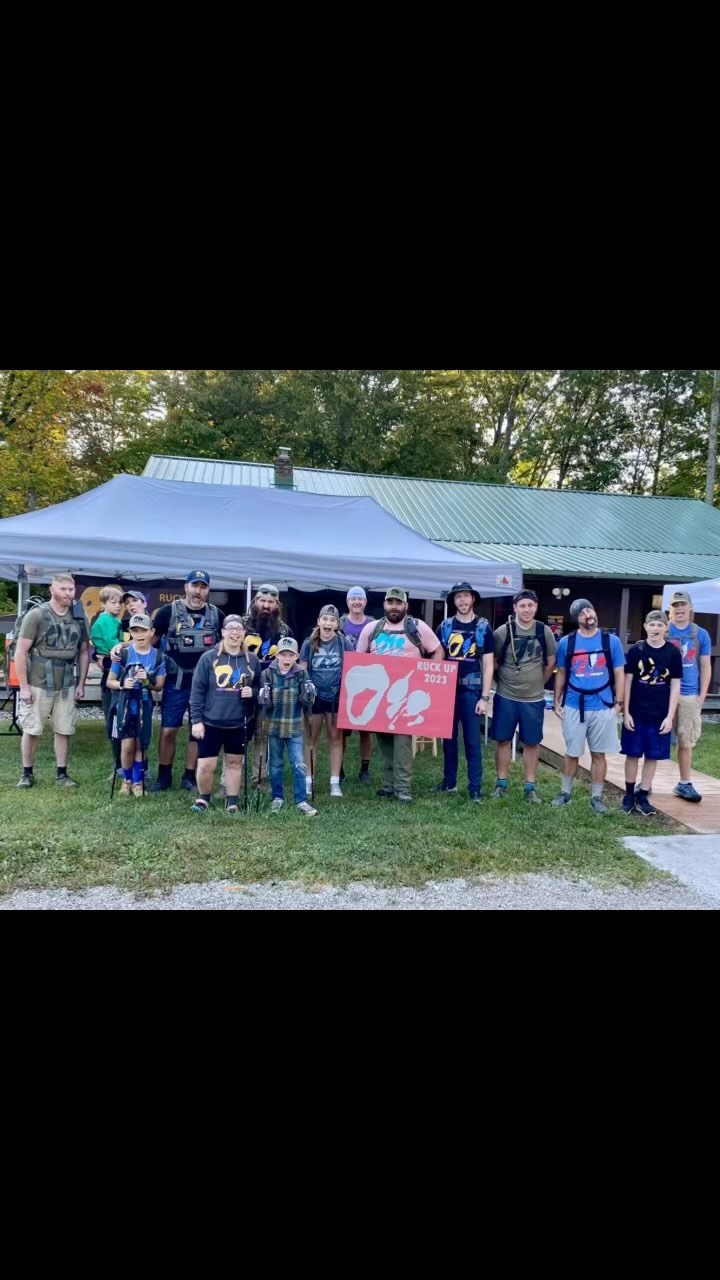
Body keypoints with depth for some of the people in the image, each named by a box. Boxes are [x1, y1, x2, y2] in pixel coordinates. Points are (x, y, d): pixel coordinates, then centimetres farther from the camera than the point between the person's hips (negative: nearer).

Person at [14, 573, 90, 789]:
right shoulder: (36, 615, -9)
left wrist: (81, 684, 7)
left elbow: (84, 652, 11)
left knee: (64, 730, 7)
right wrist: (24, 686, -11)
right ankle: (27, 773, 21)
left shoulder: (79, 618, 4)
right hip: (38, 684, -3)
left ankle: (61, 774, 18)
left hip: (66, 685, 3)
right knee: (32, 730, 6)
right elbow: (21, 652, -9)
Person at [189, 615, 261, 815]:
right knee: (206, 766, 0)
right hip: (210, 722, -2)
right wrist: (196, 720, -9)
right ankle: (203, 798, 25)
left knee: (235, 763, 13)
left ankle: (233, 802, 25)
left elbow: (260, 689, 12)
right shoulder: (208, 658, -5)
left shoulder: (252, 661, 3)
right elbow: (197, 691, -5)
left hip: (239, 724, 3)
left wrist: (252, 693, -11)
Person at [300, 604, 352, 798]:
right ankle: (309, 780, 17)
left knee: (335, 738, 8)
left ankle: (335, 782, 15)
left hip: (337, 696, 0)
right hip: (315, 696, 0)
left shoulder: (343, 642, -2)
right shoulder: (309, 643, -2)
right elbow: (301, 670, 4)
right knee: (311, 738, 8)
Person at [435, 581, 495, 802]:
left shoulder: (483, 627, 0)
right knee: (449, 738, 11)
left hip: (471, 690, -2)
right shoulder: (445, 626, 5)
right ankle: (449, 781, 24)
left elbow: (488, 665, -1)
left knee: (473, 740, 0)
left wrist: (485, 697, -7)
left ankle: (475, 787, 7)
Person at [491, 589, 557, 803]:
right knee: (503, 740, 7)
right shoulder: (503, 631, -7)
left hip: (534, 698, 1)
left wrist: (538, 682, 9)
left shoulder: (545, 631, -2)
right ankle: (501, 783, 19)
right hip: (506, 696, -1)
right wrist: (505, 680, 5)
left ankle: (530, 787, 18)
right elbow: (493, 662, 2)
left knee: (531, 743, 8)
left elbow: (551, 662, 8)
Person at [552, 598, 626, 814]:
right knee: (571, 752, 9)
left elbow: (619, 674, 5)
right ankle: (566, 792, 25)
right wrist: (557, 701, 6)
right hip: (574, 706, 0)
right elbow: (561, 673, 10)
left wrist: (618, 702, -2)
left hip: (603, 706, 0)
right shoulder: (566, 642, 2)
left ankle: (596, 797, 19)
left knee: (599, 754, 7)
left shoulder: (611, 641, 1)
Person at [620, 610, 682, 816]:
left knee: (652, 756, 8)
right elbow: (627, 681, -1)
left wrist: (670, 716, -4)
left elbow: (675, 685, 0)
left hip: (660, 715, 1)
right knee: (632, 754, 7)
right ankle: (629, 794, 21)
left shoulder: (673, 652, -3)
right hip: (635, 713, -1)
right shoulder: (636, 650, -4)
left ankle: (643, 796, 19)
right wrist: (625, 712, -4)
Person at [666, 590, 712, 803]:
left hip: (690, 695, 2)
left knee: (686, 742, 10)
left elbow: (705, 667, 9)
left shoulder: (701, 634, 6)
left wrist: (702, 695, 2)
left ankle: (684, 784, 22)